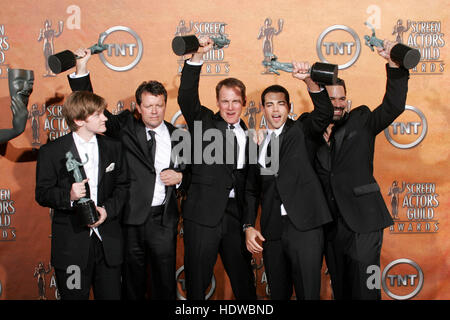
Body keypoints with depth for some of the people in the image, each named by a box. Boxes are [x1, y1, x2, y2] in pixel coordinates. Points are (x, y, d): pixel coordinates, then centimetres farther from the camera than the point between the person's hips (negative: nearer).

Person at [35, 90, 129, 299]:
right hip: (71, 246, -3)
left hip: (108, 242, 3)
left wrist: (107, 209, -8)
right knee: (74, 296, 6)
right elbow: (42, 194, -3)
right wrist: (68, 196, -22)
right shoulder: (51, 151, -3)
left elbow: (122, 186, 10)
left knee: (111, 295, 8)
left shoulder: (113, 147, 8)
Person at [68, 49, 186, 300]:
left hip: (163, 220, 1)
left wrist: (179, 176, -7)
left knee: (165, 284, 9)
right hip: (130, 218, -1)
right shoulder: (125, 127, 3)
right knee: (133, 282, 10)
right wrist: (81, 70, -9)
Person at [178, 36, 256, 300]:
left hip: (236, 213, 4)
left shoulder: (247, 134, 12)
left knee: (243, 279, 13)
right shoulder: (205, 122, 0)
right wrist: (197, 58, -29)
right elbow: (186, 98, -19)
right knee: (198, 280, 4)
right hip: (204, 213, -4)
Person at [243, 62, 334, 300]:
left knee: (308, 293, -4)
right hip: (271, 231, 4)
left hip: (304, 226, -4)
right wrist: (249, 227, 5)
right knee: (278, 294, 12)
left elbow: (325, 114, -16)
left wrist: (309, 80, -31)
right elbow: (252, 190, 17)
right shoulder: (257, 144, 14)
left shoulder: (301, 130, 5)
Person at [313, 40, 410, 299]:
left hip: (362, 220, -3)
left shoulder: (360, 120, 4)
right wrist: (322, 140, -7)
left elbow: (394, 106, -10)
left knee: (364, 290, -6)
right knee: (340, 289, 14)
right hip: (331, 225, 4)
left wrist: (394, 65, -22)